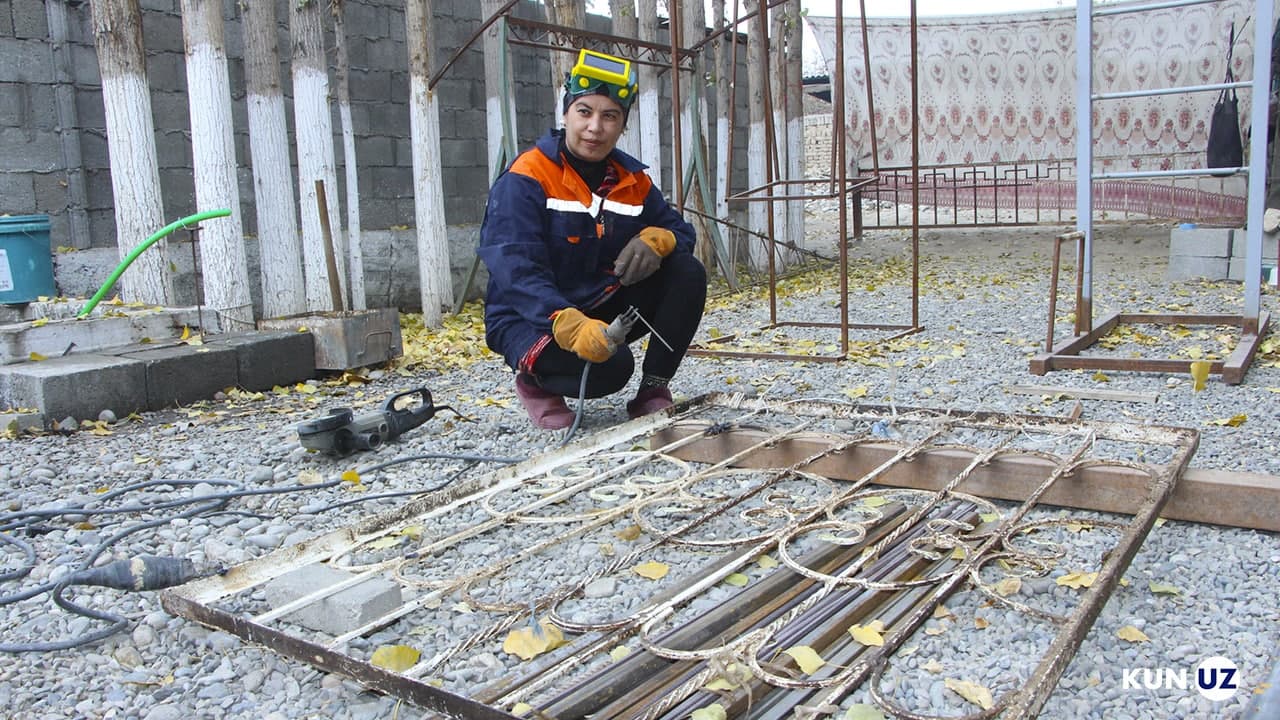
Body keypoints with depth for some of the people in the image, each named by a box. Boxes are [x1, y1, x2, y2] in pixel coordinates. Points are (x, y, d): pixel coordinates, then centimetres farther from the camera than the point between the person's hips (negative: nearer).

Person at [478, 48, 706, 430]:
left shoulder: (633, 180, 4)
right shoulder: (525, 179, -16)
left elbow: (680, 230, 6)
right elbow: (516, 270, -27)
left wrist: (655, 239, -20)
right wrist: (571, 326, -44)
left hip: (603, 308, 6)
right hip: (533, 319, -6)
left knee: (688, 273, -13)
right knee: (610, 366, -34)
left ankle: (653, 390, -5)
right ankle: (536, 380, -2)